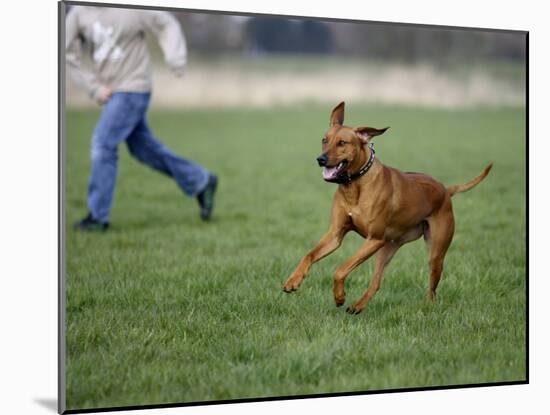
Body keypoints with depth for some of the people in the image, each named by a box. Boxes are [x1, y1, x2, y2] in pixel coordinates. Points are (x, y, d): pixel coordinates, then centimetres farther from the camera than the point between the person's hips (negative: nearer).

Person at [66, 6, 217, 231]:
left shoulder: (131, 9, -13)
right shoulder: (78, 13, 1)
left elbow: (167, 25, -6)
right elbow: (68, 54, 5)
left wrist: (175, 58, -22)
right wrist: (93, 87, -3)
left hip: (132, 90, -7)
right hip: (110, 92, 7)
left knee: (102, 145, -13)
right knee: (143, 148, 13)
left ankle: (97, 216, -3)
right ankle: (201, 182, 27)